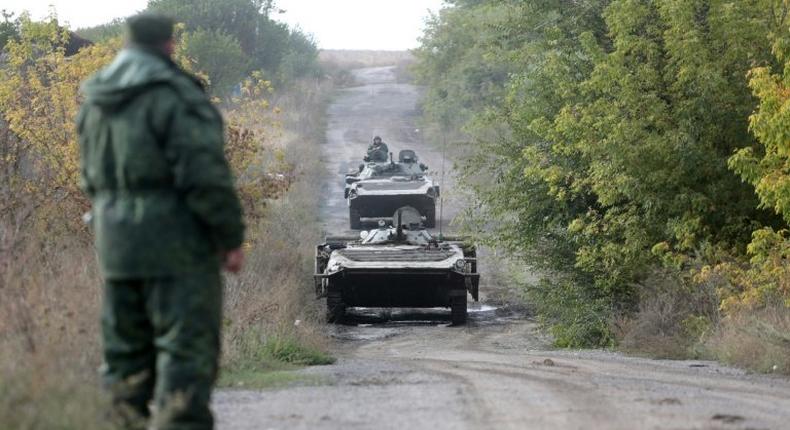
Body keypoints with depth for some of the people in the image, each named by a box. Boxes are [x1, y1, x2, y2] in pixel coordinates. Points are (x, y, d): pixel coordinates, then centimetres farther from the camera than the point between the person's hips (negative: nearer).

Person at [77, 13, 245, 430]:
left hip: (115, 247, 7)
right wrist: (231, 238, -11)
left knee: (125, 355, 13)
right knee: (187, 349, -5)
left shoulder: (95, 103, 12)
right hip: (176, 248, -7)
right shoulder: (174, 97, -13)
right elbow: (205, 176, -18)